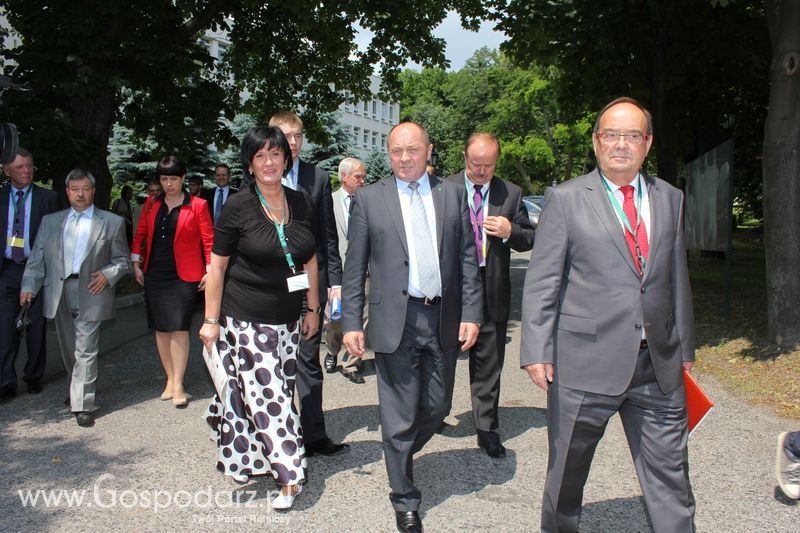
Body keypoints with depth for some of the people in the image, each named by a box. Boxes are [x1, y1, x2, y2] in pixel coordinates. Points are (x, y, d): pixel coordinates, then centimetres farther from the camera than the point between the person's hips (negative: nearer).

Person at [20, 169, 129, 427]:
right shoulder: (50, 221, 14)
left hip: (90, 293, -4)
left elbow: (122, 259, 7)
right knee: (68, 349, 15)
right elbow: (37, 258, 9)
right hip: (59, 294, 4)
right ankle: (79, 389, 35)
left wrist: (108, 274, -11)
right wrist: (28, 285, -3)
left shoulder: (112, 222, 5)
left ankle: (83, 405, -2)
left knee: (86, 351, -7)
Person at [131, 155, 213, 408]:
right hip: (155, 275, 5)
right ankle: (170, 379, 19)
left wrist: (211, 270, -10)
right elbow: (140, 234, 15)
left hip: (183, 276, -4)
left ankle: (178, 385, -2)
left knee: (179, 328, -8)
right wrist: (136, 264, 8)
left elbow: (208, 239, -4)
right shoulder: (152, 204, 9)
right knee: (160, 328, 7)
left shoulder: (197, 205, -3)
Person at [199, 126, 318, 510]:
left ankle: (250, 458, 28)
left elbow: (309, 259, 14)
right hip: (245, 320, -5)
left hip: (287, 320, 5)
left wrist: (313, 309, 12)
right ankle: (289, 476, 5)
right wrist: (211, 320, -6)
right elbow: (216, 267, -4)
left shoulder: (300, 204, 6)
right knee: (266, 395, -5)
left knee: (278, 394, 9)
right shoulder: (238, 208, -8)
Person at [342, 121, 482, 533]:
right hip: (395, 320, -3)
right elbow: (354, 267, 1)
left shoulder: (451, 194, 7)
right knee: (399, 416, 5)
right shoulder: (369, 198, 1)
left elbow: (467, 259, 6)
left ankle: (400, 452, 44)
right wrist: (351, 323, -3)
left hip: (443, 319, 3)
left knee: (437, 407, 14)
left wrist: (471, 313, 0)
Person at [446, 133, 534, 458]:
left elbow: (529, 239, 10)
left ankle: (487, 431, 19)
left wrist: (510, 232, -11)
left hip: (492, 290, 1)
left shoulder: (511, 194, 5)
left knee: (488, 365, 8)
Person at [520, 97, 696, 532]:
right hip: (586, 363, -3)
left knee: (671, 478, 8)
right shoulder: (565, 199, -2)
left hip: (659, 366, 3)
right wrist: (537, 351, -11)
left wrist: (684, 348, 15)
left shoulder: (670, 199, 11)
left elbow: (677, 279, 14)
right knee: (567, 472, 13)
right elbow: (541, 282, -5)